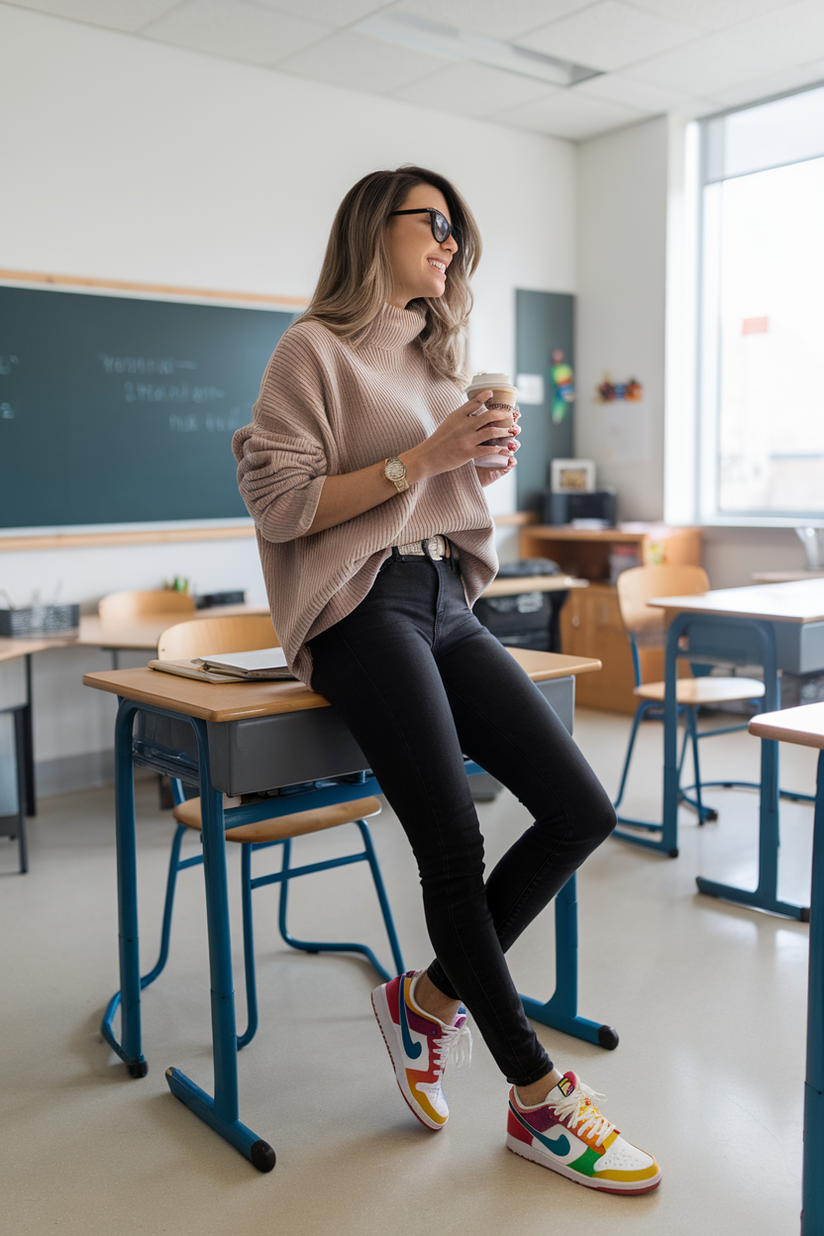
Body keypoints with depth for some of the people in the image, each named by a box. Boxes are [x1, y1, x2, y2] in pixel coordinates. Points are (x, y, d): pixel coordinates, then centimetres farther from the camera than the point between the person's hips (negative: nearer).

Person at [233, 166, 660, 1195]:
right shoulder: (317, 348, 1)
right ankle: (538, 1100, 3)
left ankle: (431, 997, 10)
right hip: (363, 608, -7)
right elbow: (277, 502, -8)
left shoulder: (437, 356, 24)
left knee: (583, 811, -7)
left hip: (446, 603, 7)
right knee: (455, 851, -14)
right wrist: (417, 460, -13)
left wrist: (482, 460, 6)